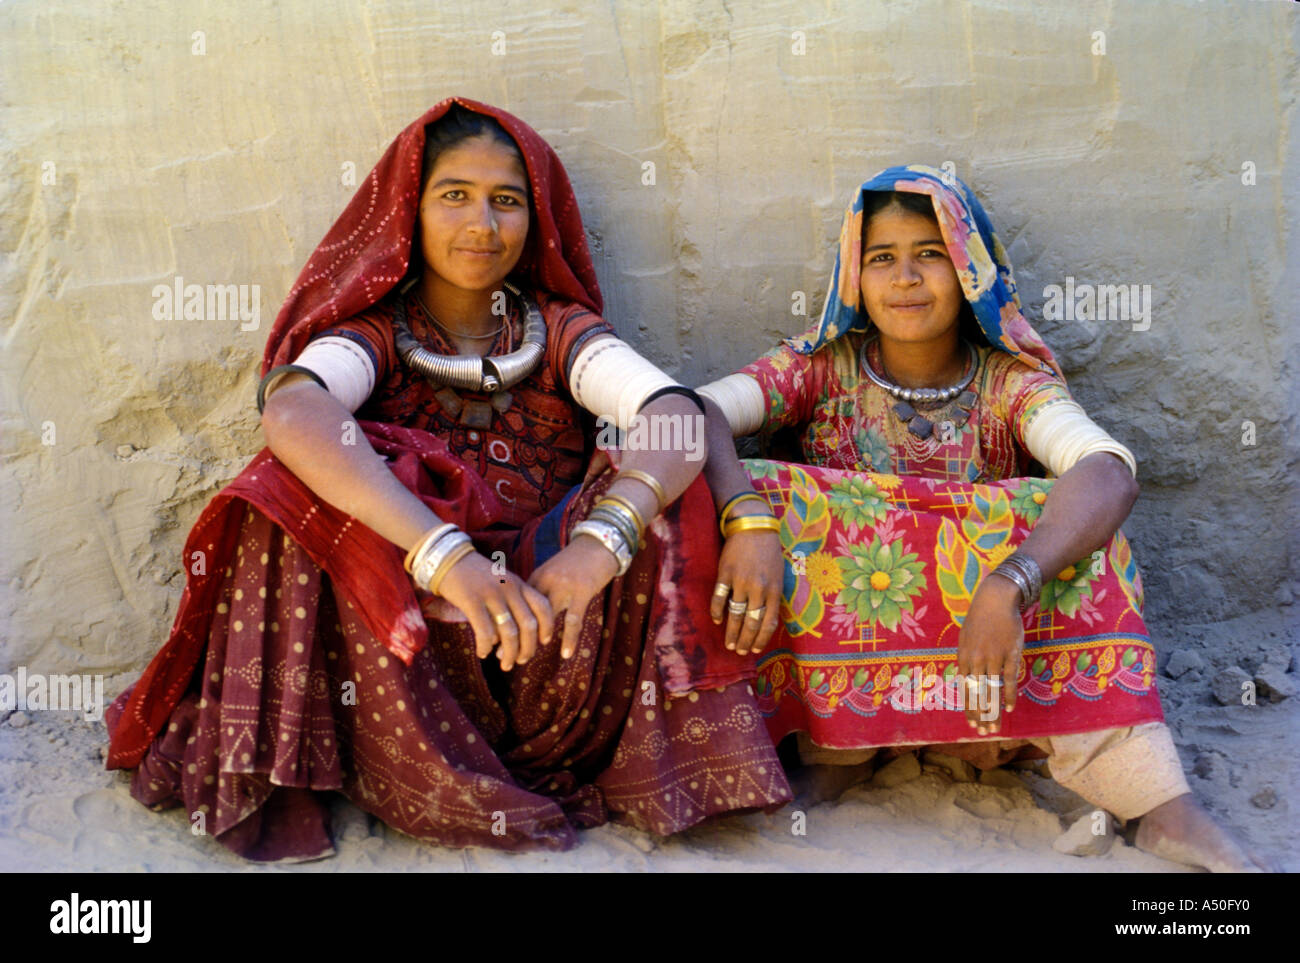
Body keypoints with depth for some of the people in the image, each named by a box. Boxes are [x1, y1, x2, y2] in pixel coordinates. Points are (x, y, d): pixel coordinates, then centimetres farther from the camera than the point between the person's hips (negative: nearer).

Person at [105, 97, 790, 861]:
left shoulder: (559, 332, 7)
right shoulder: (374, 332, 1)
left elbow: (681, 416, -14)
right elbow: (290, 411, -24)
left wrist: (596, 544, -35)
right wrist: (443, 554, -40)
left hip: (549, 641, 1)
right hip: (402, 639, -1)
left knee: (655, 493, -20)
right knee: (311, 484, -25)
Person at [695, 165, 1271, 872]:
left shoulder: (1012, 383, -3)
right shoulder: (823, 367, -1)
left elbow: (1110, 470, -25)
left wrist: (1006, 587, -43)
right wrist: (749, 519, -39)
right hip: (832, 642, 0)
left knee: (1070, 517, -24)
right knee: (766, 494, -24)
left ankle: (1158, 804, -28)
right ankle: (838, 749, -17)